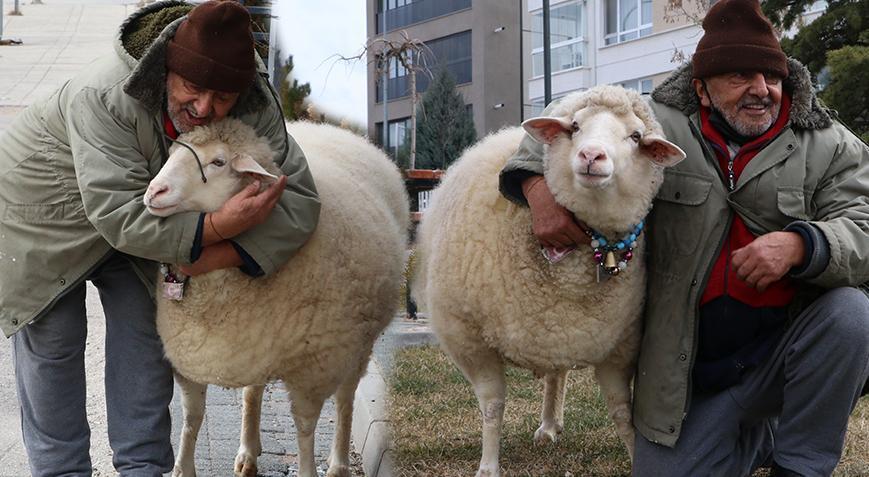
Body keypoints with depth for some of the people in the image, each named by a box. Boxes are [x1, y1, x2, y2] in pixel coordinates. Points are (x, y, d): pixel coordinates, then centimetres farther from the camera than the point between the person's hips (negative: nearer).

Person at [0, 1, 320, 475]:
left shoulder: (255, 108, -27)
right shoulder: (103, 97, -40)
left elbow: (299, 201, -28)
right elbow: (119, 217, -42)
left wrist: (220, 257, -38)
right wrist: (216, 228, -49)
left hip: (133, 214, 5)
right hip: (46, 209, -4)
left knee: (144, 330, 1)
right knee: (52, 339, -2)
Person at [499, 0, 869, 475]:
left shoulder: (829, 146, -2)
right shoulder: (660, 129, -2)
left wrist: (798, 245, -34)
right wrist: (538, 184, -15)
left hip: (785, 357, -1)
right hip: (692, 377, 2)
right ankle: (761, 434, 28)